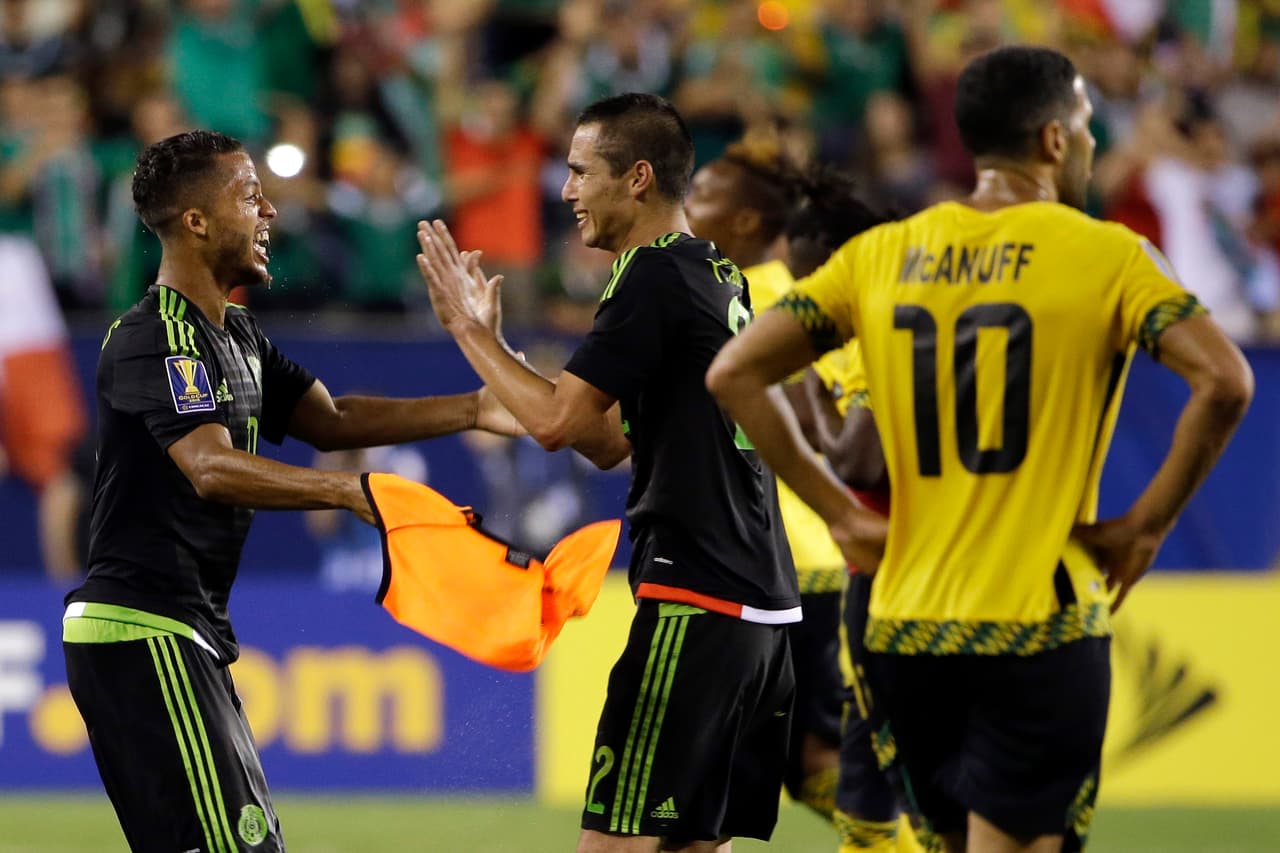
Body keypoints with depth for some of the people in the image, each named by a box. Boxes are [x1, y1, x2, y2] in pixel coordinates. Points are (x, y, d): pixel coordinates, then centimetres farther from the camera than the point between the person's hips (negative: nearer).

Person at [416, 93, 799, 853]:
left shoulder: (656, 277, -11)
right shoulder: (718, 277, 17)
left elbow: (556, 420, -15)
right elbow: (610, 439, 22)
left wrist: (469, 328, -3)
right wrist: (490, 341, 19)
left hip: (695, 604, -10)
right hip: (765, 602, 10)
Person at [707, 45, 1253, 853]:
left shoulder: (881, 254, 7)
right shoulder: (1106, 255, -5)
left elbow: (734, 375, 5)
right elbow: (1225, 381, -18)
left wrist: (842, 513, 8)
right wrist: (1145, 526, -7)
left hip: (905, 629, 5)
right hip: (1039, 633, -5)